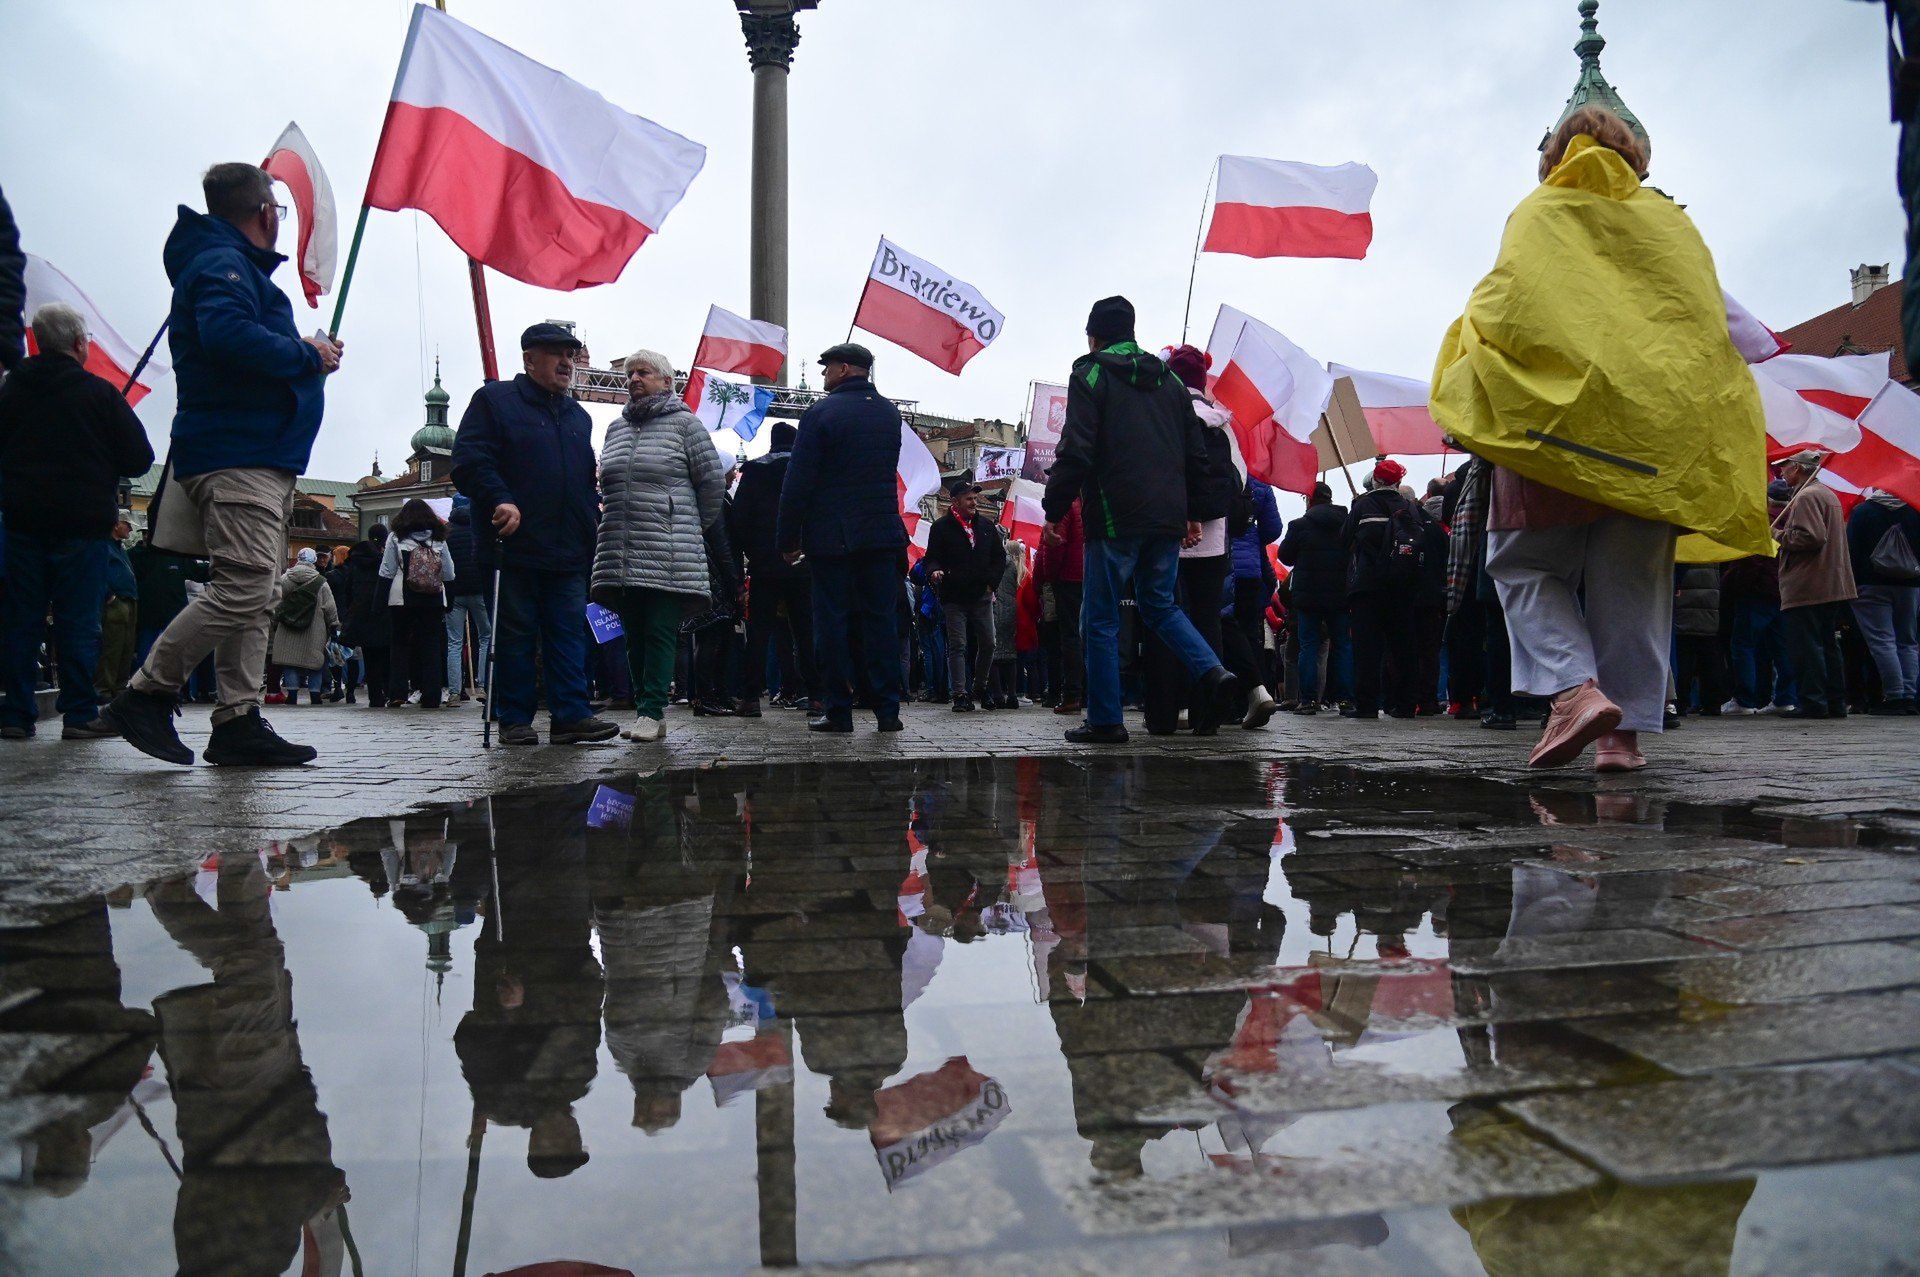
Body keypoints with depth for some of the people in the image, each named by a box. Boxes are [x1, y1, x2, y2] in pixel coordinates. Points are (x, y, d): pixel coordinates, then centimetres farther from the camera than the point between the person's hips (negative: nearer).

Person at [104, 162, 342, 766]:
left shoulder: (237, 265, 26)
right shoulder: (221, 264, -6)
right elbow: (229, 336, -25)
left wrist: (303, 350, 10)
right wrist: (308, 356, -13)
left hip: (263, 456, 11)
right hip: (237, 454, -11)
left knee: (254, 595, 7)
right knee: (244, 587, -16)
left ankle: (238, 722, 7)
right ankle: (146, 694, -6)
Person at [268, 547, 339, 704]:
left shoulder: (284, 579, 3)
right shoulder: (321, 582, -3)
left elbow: (276, 605, 6)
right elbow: (330, 609, -1)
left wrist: (275, 623, 16)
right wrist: (334, 626, 8)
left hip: (288, 632, 1)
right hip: (314, 632, -1)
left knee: (290, 659, 5)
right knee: (314, 662, 5)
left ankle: (292, 694, 3)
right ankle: (315, 694, 5)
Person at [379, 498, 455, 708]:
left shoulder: (395, 537, 2)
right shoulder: (438, 539, 5)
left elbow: (387, 573, -2)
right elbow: (449, 575, 3)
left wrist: (384, 598, 6)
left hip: (402, 599, -1)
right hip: (434, 601, 1)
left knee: (401, 644, 9)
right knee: (432, 646, 4)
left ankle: (397, 693, 2)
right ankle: (431, 697, 1)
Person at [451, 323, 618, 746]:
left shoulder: (578, 416, 22)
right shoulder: (495, 400, 3)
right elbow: (469, 459, -7)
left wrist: (593, 517, 13)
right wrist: (500, 501, -20)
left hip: (569, 552, 5)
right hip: (514, 547, -5)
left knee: (569, 633, 1)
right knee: (515, 635, 1)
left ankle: (570, 714, 3)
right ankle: (514, 720, 8)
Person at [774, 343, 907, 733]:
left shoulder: (821, 413, -6)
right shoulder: (889, 413, 11)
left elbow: (798, 482, -9)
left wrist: (788, 539, -4)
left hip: (831, 537, -4)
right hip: (882, 534, 4)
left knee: (831, 623, 1)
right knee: (881, 620, 5)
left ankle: (839, 712, 3)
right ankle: (888, 710, 5)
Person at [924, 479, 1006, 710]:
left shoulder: (986, 525, 10)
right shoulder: (942, 527, -2)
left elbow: (1000, 557, 17)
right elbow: (932, 558, -2)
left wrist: (992, 583, 6)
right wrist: (934, 571, -24)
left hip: (981, 597, 4)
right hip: (953, 598, -4)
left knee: (987, 644, 7)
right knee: (957, 646, -5)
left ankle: (980, 687, 25)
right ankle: (960, 694, -2)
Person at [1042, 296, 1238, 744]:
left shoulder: (1090, 375, -1)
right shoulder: (1169, 379, 18)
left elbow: (1076, 452, -11)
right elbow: (1196, 454, 17)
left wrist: (1054, 509, -4)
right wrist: (1191, 512, 24)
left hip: (1115, 519, -6)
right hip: (1168, 518, 6)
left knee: (1102, 619, 2)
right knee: (1160, 605, 19)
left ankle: (1105, 721, 3)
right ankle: (1212, 673, -3)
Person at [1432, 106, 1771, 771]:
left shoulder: (1538, 215, 8)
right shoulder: (1672, 223, 18)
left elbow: (1503, 305, -6)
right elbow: (1712, 324, 15)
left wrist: (1469, 390, 1)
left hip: (1554, 415, -3)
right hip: (1654, 430, 4)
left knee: (1525, 563, 4)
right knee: (1631, 579, 4)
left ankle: (1574, 687, -18)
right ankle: (1624, 729, 0)